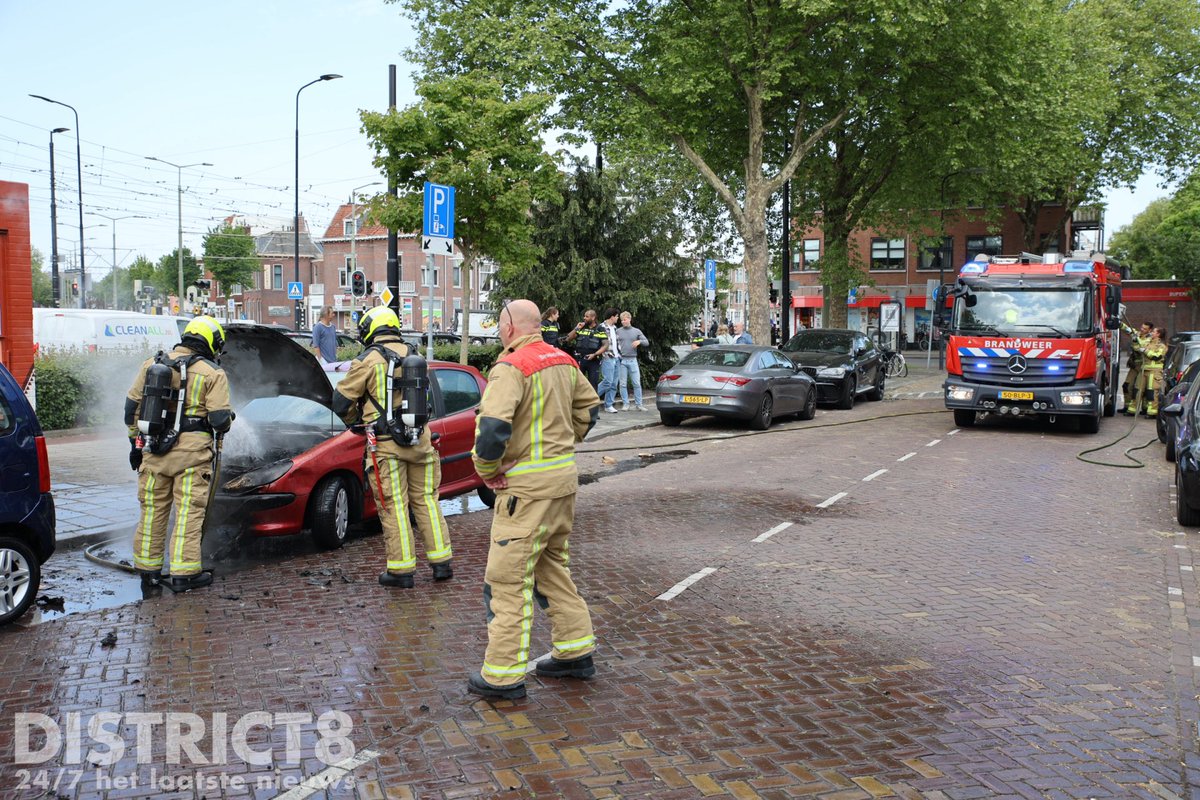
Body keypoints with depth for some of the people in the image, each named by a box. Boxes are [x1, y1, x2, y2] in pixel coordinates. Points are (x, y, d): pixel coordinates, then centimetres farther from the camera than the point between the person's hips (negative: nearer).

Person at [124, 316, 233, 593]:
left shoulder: (151, 364, 10)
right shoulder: (212, 373, -5)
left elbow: (131, 406, 13)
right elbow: (220, 419, -11)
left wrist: (135, 443, 21)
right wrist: (226, 419, 12)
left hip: (153, 451, 5)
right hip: (192, 452, -4)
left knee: (152, 510, 14)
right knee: (189, 512, 1)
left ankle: (148, 569, 23)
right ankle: (184, 573, 2)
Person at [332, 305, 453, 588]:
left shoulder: (368, 360, -8)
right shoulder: (413, 356, 8)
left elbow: (341, 401, -3)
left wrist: (352, 419, 19)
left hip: (386, 445, -5)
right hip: (419, 439, 5)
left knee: (394, 507, 3)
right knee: (426, 500, 13)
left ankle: (401, 570, 8)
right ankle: (441, 562, 16)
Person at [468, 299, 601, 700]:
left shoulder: (511, 368, -16)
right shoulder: (563, 361, 10)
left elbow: (492, 428, -28)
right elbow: (588, 407, 22)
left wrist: (487, 470, -12)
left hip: (528, 486, -9)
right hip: (564, 477, 9)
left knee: (509, 577, -1)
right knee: (551, 566, 21)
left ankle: (504, 675, 5)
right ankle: (575, 651, 28)